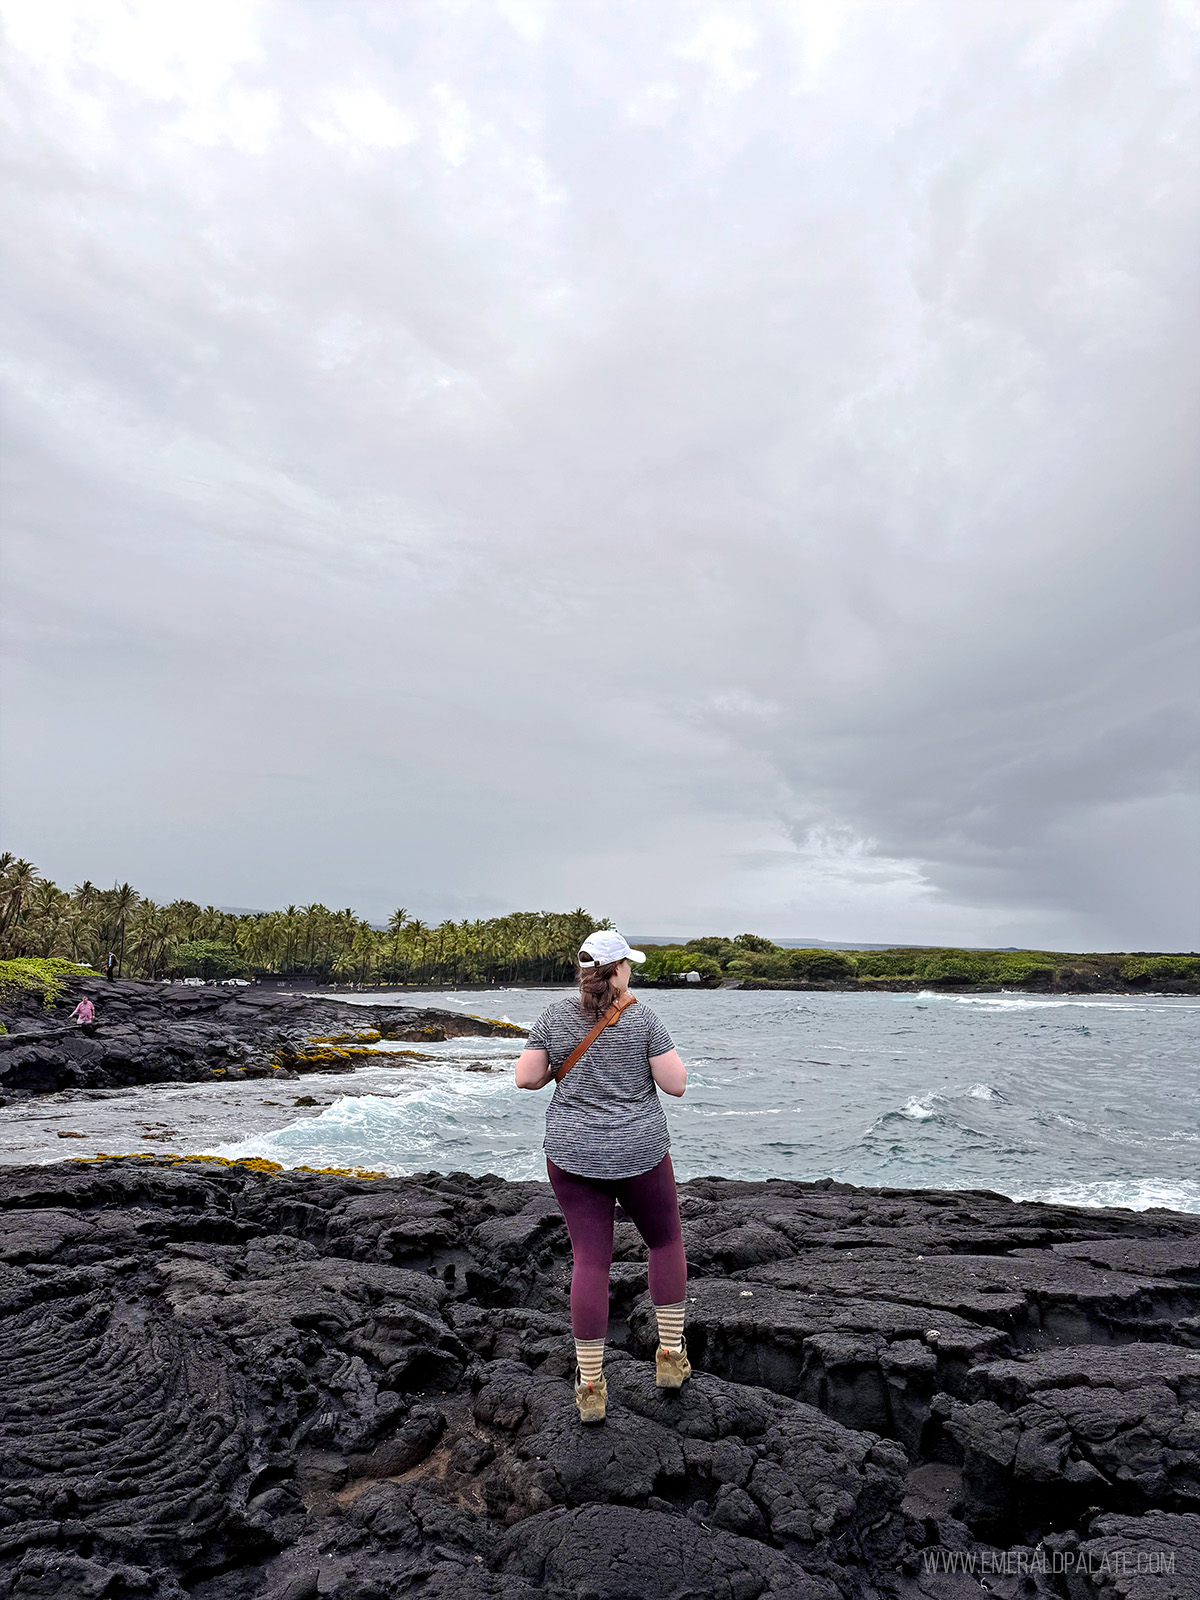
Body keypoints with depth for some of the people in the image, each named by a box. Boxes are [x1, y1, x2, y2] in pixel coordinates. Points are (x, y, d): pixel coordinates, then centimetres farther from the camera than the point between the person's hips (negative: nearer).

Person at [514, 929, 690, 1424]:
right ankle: (670, 1357, 28)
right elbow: (676, 1084, -13)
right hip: (638, 1155, -2)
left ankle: (590, 1387, 16)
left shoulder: (555, 1016, -6)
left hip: (572, 1156, 2)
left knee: (590, 1261, 10)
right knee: (666, 1242, 22)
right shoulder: (641, 1018, -13)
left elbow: (526, 1078, -4)